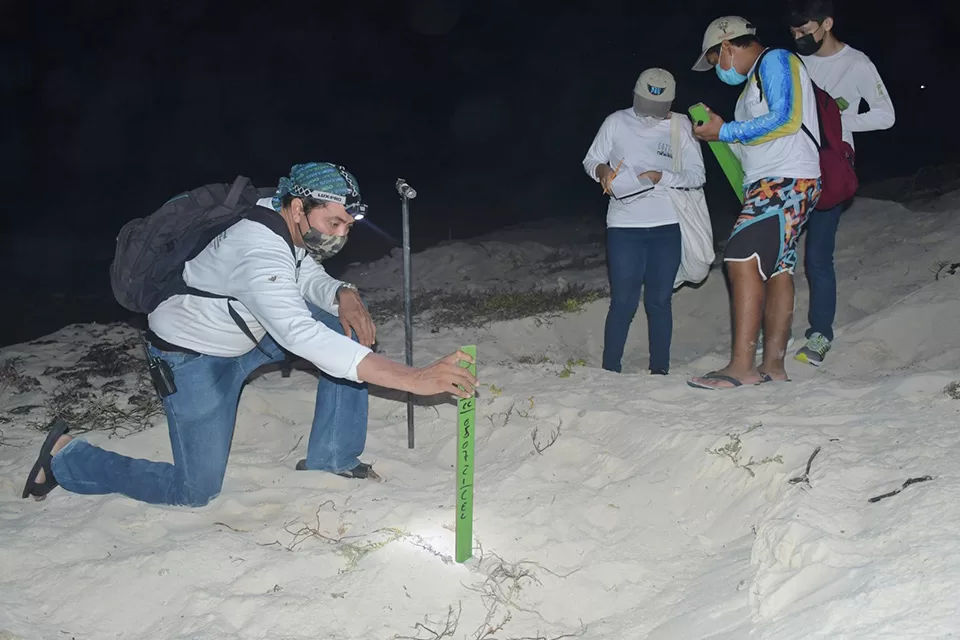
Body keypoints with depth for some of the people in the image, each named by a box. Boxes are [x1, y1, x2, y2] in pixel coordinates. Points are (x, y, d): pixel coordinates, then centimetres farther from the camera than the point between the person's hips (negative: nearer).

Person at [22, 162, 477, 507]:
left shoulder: (293, 224, -12)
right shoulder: (259, 252, -38)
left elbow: (309, 278, 7)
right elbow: (303, 338, -51)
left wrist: (343, 294, -20)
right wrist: (414, 379, -57)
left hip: (247, 334, 8)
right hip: (193, 357, -8)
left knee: (347, 332, -6)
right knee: (196, 491, -6)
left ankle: (332, 458, 6)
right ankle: (65, 455, 12)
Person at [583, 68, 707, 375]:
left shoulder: (680, 126, 3)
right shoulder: (617, 122, 2)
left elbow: (697, 175, 0)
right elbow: (590, 160, 10)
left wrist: (660, 177, -15)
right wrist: (602, 170, -13)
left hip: (667, 226, 1)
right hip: (624, 225, -1)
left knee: (660, 301, 7)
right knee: (623, 302, -2)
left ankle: (660, 370, 16)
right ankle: (610, 370, 7)